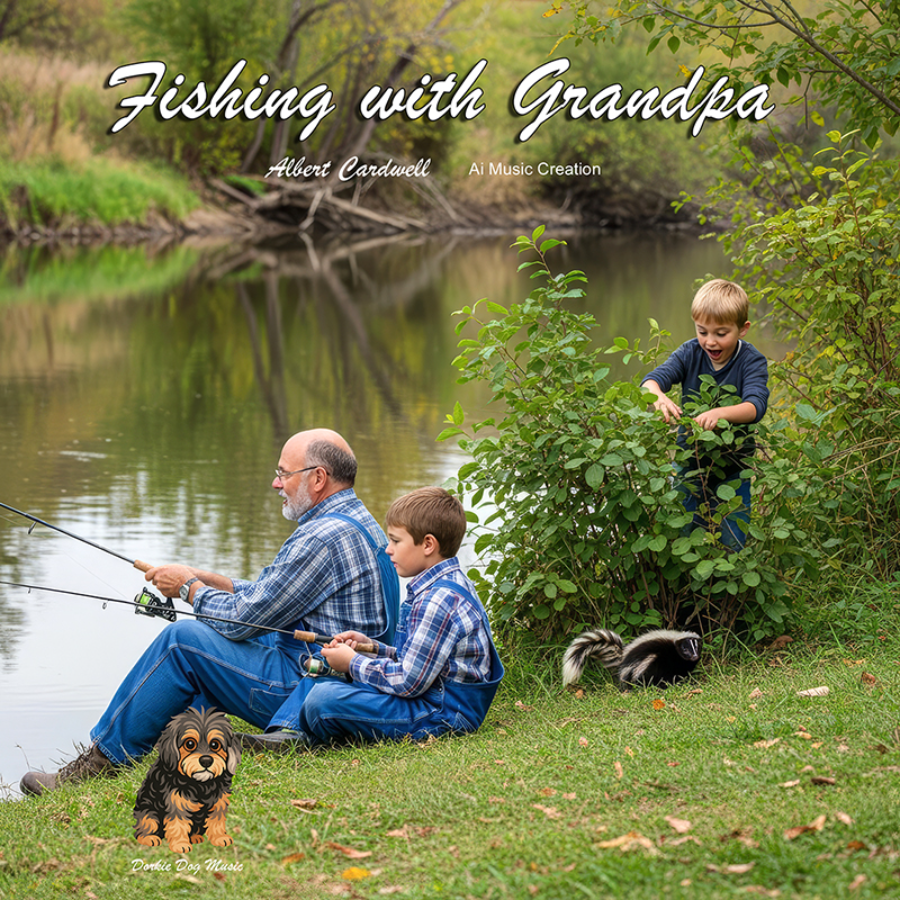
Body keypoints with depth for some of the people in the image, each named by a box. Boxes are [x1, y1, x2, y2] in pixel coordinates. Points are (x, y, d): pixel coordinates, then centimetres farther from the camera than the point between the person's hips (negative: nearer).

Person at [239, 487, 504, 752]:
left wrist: (353, 663, -9)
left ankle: (301, 736, 3)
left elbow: (410, 682, -23)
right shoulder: (451, 586, 13)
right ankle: (291, 731, 8)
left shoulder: (439, 600, -22)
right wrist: (372, 648, 9)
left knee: (323, 700, -25)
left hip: (441, 714, -12)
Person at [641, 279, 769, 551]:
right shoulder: (691, 353, -6)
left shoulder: (752, 361, -14)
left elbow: (756, 405, -30)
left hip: (733, 467, -3)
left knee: (730, 544, 0)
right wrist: (658, 396, -44)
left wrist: (720, 413, -51)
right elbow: (652, 379, -18)